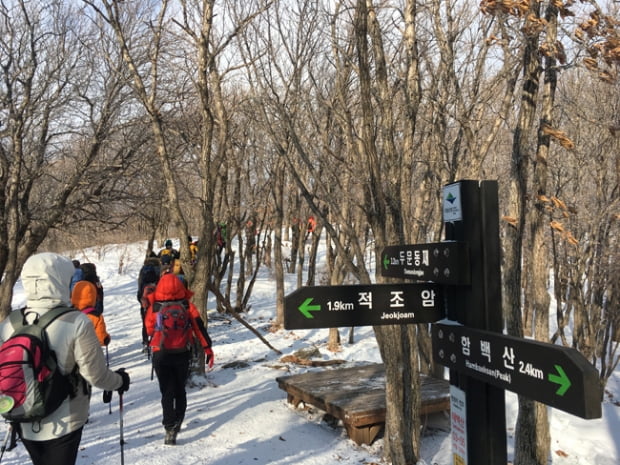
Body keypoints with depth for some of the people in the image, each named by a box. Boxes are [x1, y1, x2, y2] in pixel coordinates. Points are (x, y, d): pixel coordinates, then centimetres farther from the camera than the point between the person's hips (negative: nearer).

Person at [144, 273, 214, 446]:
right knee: (180, 390, 18)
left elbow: (149, 330, 7)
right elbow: (199, 327, -7)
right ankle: (177, 423, 27)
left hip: (161, 355, -1)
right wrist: (208, 348, -1)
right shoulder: (188, 306, -8)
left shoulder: (153, 307, -7)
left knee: (167, 392, 4)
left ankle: (170, 428, -9)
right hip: (182, 354, 1)